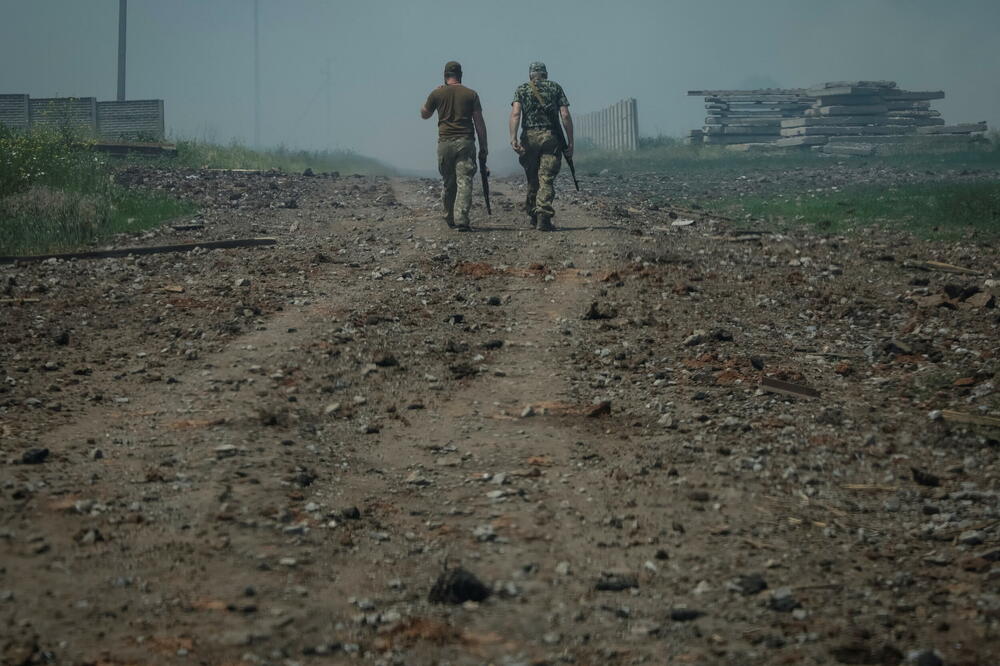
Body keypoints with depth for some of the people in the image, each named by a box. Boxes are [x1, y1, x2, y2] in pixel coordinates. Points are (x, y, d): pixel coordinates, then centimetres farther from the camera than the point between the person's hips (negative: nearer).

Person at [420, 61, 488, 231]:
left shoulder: (437, 94, 4)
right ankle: (461, 220, -18)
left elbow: (424, 114, 21)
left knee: (448, 183, 15)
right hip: (466, 142, -2)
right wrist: (483, 148, 7)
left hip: (445, 143, 2)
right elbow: (479, 123, 2)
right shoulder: (471, 94, 3)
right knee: (464, 182, -6)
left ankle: (450, 218, 25)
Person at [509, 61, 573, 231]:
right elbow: (565, 115, 2)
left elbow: (515, 114, -6)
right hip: (551, 136, -1)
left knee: (532, 179, 14)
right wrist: (570, 142, 3)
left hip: (529, 136, 1)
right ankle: (544, 216, -16)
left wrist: (513, 138, -13)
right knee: (546, 179, -4)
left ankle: (534, 215, 24)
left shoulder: (521, 89, 10)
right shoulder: (555, 88, 10)